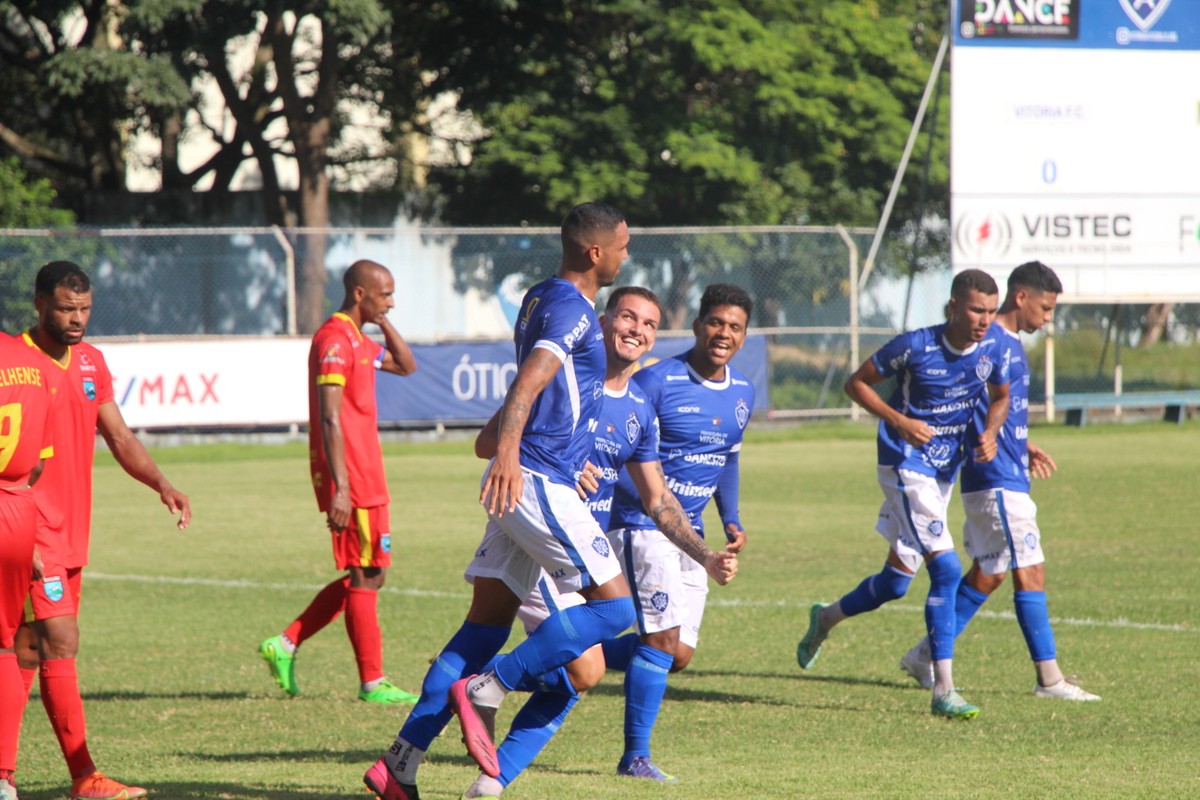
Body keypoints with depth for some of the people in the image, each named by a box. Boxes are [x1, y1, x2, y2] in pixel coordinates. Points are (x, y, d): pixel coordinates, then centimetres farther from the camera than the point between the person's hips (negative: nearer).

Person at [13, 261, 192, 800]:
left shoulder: (91, 362, 12)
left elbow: (119, 438, 15)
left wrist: (162, 484, -2)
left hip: (72, 533, 8)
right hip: (35, 532, -8)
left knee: (30, 650, 12)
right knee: (60, 642, -12)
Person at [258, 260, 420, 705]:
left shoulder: (357, 341, 17)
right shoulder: (334, 340, -14)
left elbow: (406, 366, 29)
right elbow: (330, 418, -20)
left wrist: (383, 323, 12)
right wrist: (340, 488, -25)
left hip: (365, 480, 10)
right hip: (354, 482, -10)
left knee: (368, 575, 13)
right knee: (366, 576, -5)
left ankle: (285, 646, 13)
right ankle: (372, 683, -1)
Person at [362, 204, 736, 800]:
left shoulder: (540, 299, 19)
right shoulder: (572, 309, -11)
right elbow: (529, 381, -27)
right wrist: (507, 452, -43)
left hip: (518, 481, 10)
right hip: (539, 482, -10)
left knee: (488, 621, 8)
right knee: (614, 605, -7)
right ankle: (485, 690, -11)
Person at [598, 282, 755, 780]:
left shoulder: (742, 393, 9)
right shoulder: (657, 381, -15)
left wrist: (731, 521, 10)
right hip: (641, 525, -8)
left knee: (678, 654, 6)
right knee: (663, 638, -15)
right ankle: (636, 756, -6)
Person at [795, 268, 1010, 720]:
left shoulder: (992, 346, -3)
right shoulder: (916, 346, -18)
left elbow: (1000, 397, 16)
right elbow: (856, 383, -8)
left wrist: (990, 434, -5)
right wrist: (899, 421, -21)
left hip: (945, 470, 7)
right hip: (906, 464, -7)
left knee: (895, 582, 13)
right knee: (946, 570, -18)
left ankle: (825, 618, 40)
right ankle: (943, 691, -13)